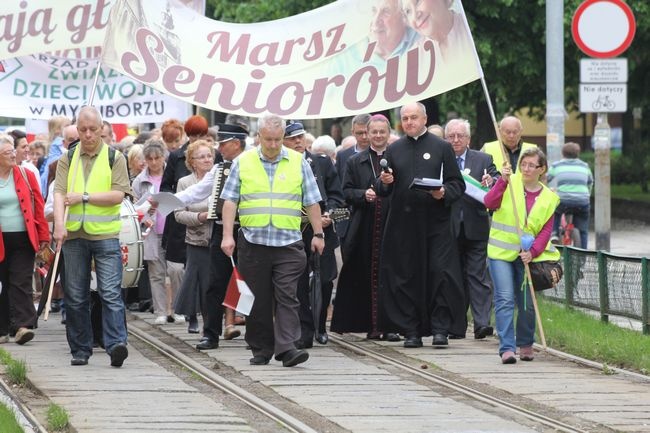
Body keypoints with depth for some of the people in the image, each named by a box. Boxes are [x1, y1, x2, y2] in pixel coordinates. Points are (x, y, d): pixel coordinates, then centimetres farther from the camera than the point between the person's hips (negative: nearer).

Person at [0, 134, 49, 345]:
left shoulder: (26, 175, 4)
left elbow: (38, 206, 5)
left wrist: (43, 235, 2)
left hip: (24, 239, 0)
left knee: (21, 283, -8)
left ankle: (23, 326, -13)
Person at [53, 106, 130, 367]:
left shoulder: (115, 158, 3)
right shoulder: (67, 160, 9)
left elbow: (118, 195, -7)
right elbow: (59, 193, -4)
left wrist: (83, 197, -13)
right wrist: (59, 224, -20)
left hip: (105, 235, -3)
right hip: (74, 235, 3)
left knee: (110, 292, -11)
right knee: (75, 296, 7)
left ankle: (116, 345, -18)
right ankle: (80, 350, 14)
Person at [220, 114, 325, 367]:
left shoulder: (298, 162, 7)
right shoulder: (243, 162, 5)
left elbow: (311, 202, 10)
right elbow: (230, 201, 4)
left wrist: (318, 234, 7)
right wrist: (227, 235, -4)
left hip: (288, 242, -1)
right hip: (253, 242, 1)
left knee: (287, 296, -9)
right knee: (259, 299, 5)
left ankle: (287, 348, -15)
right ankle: (261, 350, 14)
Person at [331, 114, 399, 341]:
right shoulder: (355, 162, 13)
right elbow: (347, 192, 8)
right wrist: (364, 194, -10)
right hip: (365, 227, 1)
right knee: (368, 276, 1)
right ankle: (372, 325, 6)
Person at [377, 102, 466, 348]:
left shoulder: (442, 148, 6)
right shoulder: (394, 150, 12)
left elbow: (458, 184, 4)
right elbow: (382, 190, 12)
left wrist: (444, 193, -16)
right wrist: (384, 183, -10)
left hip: (436, 223, -2)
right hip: (403, 224, 3)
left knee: (440, 274, -9)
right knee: (405, 278, 2)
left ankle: (440, 328, -3)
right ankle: (411, 331, 8)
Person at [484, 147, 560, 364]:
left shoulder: (548, 198, 6)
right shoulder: (509, 184, 0)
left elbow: (545, 232, 0)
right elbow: (490, 203, -15)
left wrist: (533, 252, -15)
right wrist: (502, 181, -27)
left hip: (528, 255, 2)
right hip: (501, 252, -2)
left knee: (527, 303, 5)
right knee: (505, 299, -13)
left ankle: (525, 344, 26)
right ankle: (507, 348, -17)